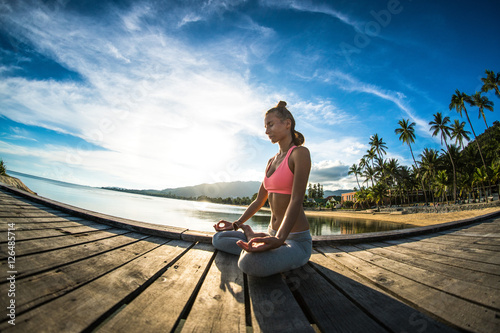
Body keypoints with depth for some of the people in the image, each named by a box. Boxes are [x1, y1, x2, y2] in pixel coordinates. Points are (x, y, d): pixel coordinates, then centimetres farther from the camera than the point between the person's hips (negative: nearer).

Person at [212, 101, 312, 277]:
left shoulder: (300, 153, -12)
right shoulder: (272, 161, 14)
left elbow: (296, 200, -24)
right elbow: (259, 200, 16)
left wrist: (279, 240, -36)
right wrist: (236, 224, 11)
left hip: (296, 240, -7)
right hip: (272, 234, 8)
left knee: (251, 263, -37)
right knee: (218, 238, 6)